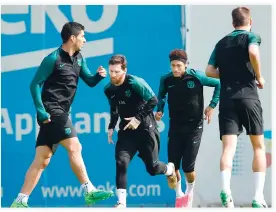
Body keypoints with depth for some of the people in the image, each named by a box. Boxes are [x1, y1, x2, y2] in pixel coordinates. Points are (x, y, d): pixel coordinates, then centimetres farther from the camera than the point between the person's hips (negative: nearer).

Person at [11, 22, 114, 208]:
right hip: (51, 112, -9)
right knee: (74, 147, -16)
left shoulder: (78, 59, 13)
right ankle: (89, 192, -17)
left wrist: (99, 75, -5)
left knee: (42, 160, 4)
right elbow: (35, 84, -11)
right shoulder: (53, 59, -11)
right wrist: (41, 111, -18)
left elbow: (90, 81, 18)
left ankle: (20, 202, 3)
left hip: (61, 114, 9)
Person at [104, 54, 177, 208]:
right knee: (121, 162, -18)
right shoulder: (109, 89, 0)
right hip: (127, 130, 4)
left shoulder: (135, 83, -18)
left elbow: (153, 100, -17)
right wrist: (111, 127, 8)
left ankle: (170, 170, 42)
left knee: (152, 168, 4)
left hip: (146, 129, -4)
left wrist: (139, 118, -20)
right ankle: (121, 202, -16)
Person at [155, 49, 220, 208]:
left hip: (194, 127, -3)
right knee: (173, 164, -3)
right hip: (175, 126, 3)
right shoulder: (166, 80, -5)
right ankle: (179, 195, 22)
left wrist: (212, 105, -5)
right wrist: (160, 110, 3)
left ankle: (189, 193, 23)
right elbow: (162, 95, 18)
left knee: (188, 166, -8)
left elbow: (219, 84, -1)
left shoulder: (197, 77, -13)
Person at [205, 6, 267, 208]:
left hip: (227, 99, 3)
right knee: (259, 146, 8)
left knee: (228, 148, -6)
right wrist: (259, 77, -6)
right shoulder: (251, 37, 4)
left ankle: (226, 190, -30)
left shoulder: (222, 43, 17)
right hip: (248, 96, -3)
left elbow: (209, 71, 12)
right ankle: (258, 197, -2)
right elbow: (253, 53, -19)